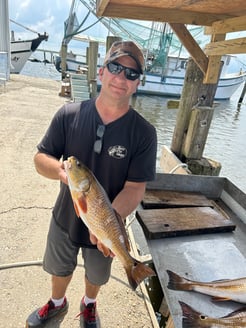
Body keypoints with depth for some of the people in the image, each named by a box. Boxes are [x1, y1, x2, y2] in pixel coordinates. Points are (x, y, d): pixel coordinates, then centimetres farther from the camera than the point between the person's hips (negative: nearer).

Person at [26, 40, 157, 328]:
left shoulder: (144, 133, -21)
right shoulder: (69, 115, -16)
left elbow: (135, 188, -20)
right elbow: (40, 158, -9)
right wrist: (61, 169, -32)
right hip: (65, 217, 2)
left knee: (96, 275, 28)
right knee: (60, 268, 29)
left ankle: (89, 305, 64)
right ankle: (57, 303, 64)